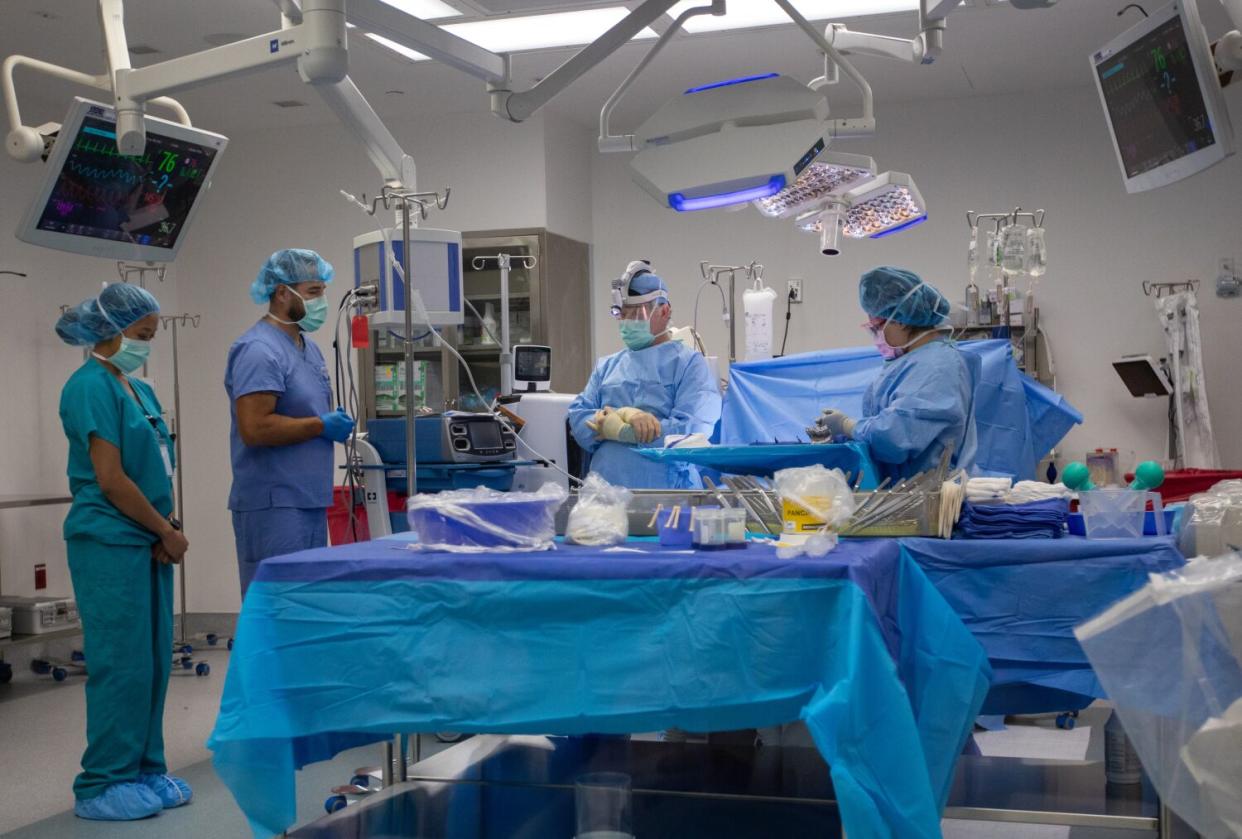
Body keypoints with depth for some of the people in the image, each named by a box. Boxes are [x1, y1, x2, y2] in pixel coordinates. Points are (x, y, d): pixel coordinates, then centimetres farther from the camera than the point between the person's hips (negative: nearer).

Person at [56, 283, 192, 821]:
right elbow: (111, 479, -17)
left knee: (154, 660, 12)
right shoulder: (91, 387, -13)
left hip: (148, 543, 8)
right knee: (122, 665, -3)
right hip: (110, 544, -8)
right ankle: (102, 785, 9)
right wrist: (167, 532, -9)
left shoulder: (140, 389, 14)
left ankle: (145, 768, 23)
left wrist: (168, 529, 1)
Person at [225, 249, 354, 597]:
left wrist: (337, 423, 4)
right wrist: (321, 426, -15)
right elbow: (253, 428, -23)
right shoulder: (259, 350, -15)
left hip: (310, 501, 10)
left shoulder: (308, 347, 16)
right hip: (274, 504, -10)